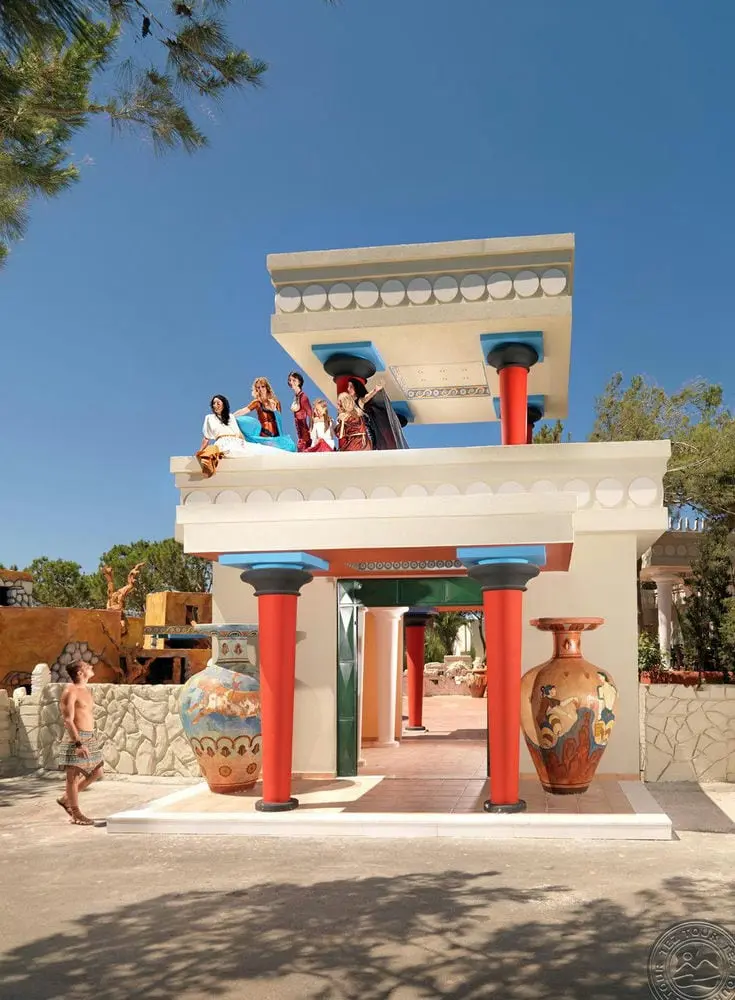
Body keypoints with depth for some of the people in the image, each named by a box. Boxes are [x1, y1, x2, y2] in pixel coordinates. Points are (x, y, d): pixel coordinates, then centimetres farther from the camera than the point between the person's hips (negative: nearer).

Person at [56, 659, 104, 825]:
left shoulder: (86, 690, 14)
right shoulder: (70, 691, -14)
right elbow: (68, 720, -19)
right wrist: (78, 744, -26)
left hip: (90, 737, 9)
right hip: (75, 738, -9)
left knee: (96, 772, 12)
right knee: (74, 776, 1)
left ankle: (66, 799, 25)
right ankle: (76, 814, 9)